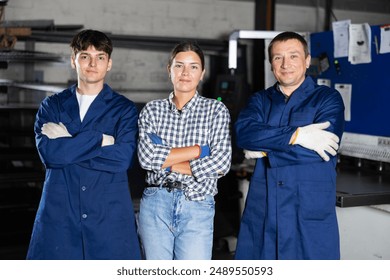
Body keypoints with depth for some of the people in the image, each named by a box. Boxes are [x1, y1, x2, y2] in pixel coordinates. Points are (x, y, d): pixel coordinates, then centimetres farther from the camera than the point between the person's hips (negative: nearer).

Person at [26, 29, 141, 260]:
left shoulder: (124, 109, 5)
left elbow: (123, 158, -11)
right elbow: (48, 153, -8)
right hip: (59, 214, 1)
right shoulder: (52, 105, 10)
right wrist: (99, 139, -12)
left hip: (110, 214, -1)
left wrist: (68, 144, -8)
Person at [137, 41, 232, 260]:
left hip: (198, 208, -1)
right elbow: (146, 156, -8)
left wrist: (166, 162, -5)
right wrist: (199, 149, -9)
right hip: (155, 205, 1)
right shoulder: (152, 110, 7)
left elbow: (221, 164, -8)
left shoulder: (216, 110, 4)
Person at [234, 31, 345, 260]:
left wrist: (265, 150, -9)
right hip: (262, 210, 3)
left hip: (311, 213, -3)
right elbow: (243, 132, -10)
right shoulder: (260, 100, 12)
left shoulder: (328, 99, 2)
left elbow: (321, 151, -14)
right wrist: (296, 135, -19)